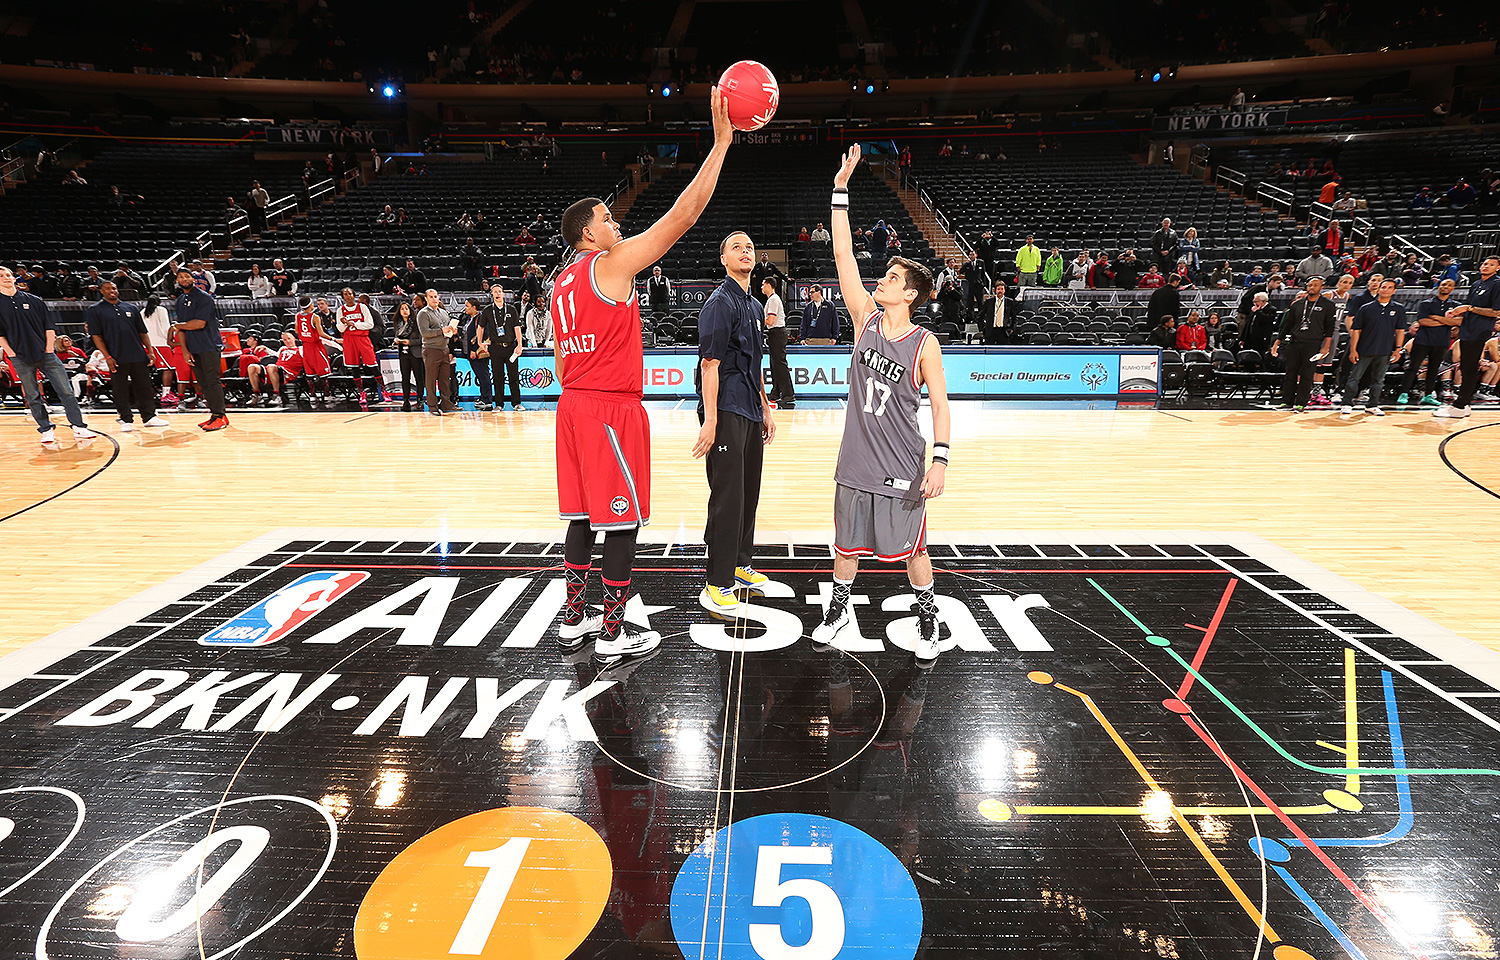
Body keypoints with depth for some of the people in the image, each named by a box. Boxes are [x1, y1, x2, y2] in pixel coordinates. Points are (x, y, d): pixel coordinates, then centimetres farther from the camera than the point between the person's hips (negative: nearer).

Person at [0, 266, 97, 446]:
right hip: (21, 359, -1)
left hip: (46, 354, 1)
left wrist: (49, 349, 1)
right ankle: (46, 430, 10)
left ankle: (78, 428, -2)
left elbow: (49, 325, 9)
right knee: (33, 397, 3)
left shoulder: (34, 300, 9)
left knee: (66, 391, -5)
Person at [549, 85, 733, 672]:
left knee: (584, 516, 14)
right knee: (622, 520, -1)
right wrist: (720, 142, -10)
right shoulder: (612, 263, -9)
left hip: (575, 407, 9)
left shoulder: (564, 282, 17)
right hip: (613, 409, -9)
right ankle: (613, 637, 7)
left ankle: (574, 622, 23)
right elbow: (684, 214, -14)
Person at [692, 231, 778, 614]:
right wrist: (709, 421, -21)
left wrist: (766, 410, 22)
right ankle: (716, 585, -1)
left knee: (749, 491, 14)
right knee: (727, 496, -8)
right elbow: (709, 364, -16)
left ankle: (739, 566, 28)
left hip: (751, 412, 9)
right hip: (726, 411, -9)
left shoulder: (755, 305, 19)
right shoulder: (720, 302, -9)